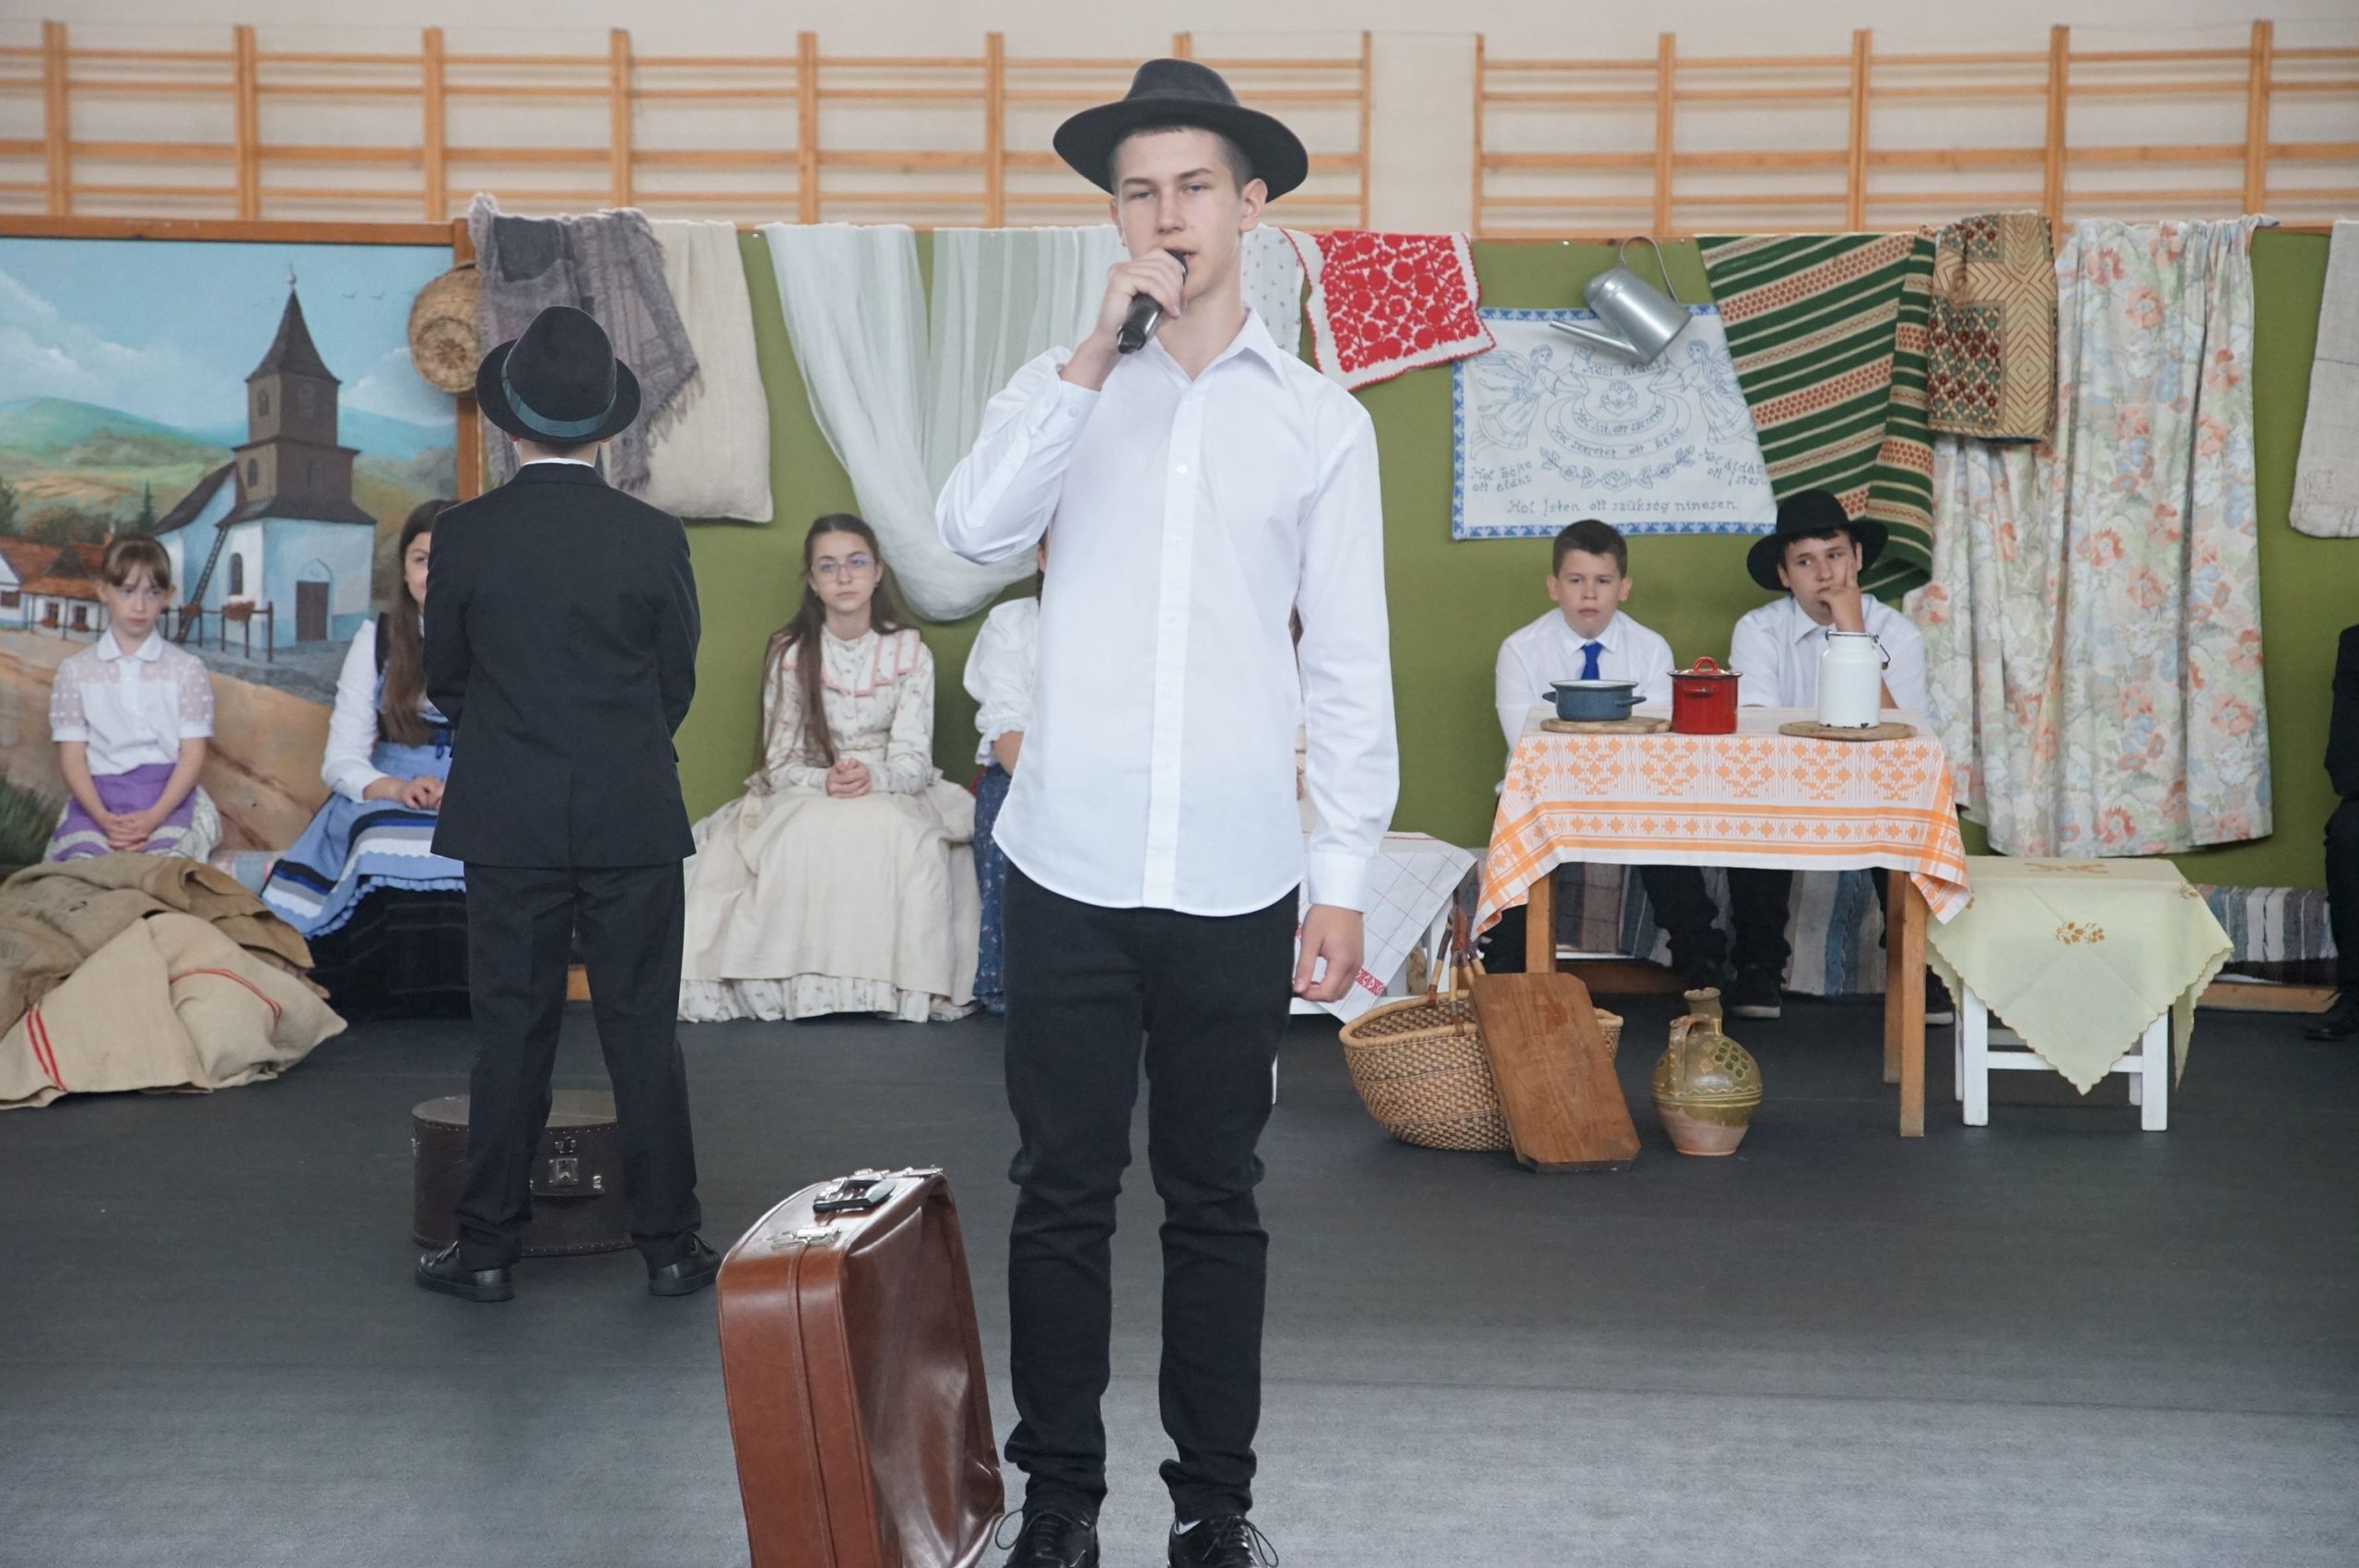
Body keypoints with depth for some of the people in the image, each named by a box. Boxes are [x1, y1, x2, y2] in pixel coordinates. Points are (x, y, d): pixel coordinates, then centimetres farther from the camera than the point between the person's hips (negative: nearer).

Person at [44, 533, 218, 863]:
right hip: (97, 794, 1)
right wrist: (103, 818, -14)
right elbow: (71, 757, 4)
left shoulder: (187, 669, 7)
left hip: (168, 791, -1)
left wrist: (155, 816, -15)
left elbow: (193, 754, 1)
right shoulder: (75, 671, 9)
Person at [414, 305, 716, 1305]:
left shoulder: (464, 536, -6)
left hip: (509, 826, 0)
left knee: (510, 1034, 8)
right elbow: (678, 683, 3)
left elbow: (445, 681, 6)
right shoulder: (654, 538, -6)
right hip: (635, 822, 0)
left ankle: (487, 1248, 14)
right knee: (643, 1034, 6)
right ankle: (669, 1245, 12)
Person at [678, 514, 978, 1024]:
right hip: (806, 796, 0)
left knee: (898, 834, -35)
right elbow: (780, 763, -1)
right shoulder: (789, 654, 1)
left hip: (893, 794, 0)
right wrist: (826, 780, -24)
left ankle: (898, 982, -27)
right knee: (813, 835, -35)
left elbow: (913, 760, -6)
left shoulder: (910, 652, 0)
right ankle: (807, 979, -28)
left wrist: (873, 777, -29)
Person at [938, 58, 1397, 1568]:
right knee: (1063, 1198, 7)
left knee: (1217, 1206, 9)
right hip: (1072, 870, 0)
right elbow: (976, 529, -12)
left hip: (1236, 880, 0)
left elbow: (1351, 663, 5)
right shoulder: (1062, 388, 7)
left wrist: (1345, 876, 0)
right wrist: (1096, 354, -15)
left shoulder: (1320, 418, 6)